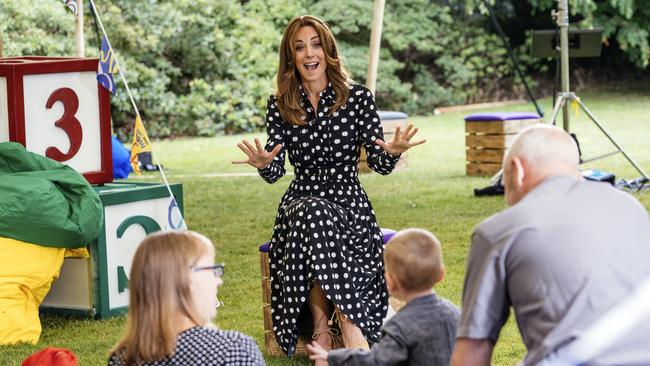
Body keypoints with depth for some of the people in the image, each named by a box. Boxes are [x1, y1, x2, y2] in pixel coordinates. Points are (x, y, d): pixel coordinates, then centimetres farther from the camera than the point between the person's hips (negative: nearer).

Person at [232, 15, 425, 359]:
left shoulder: (358, 98, 1)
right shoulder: (279, 106, 6)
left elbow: (379, 165, -1)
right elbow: (275, 173, 1)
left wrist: (392, 152, -24)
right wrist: (263, 164, -22)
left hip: (349, 204, -1)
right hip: (301, 203, 1)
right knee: (316, 215, -35)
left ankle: (323, 327, -29)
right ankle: (350, 326, -29)